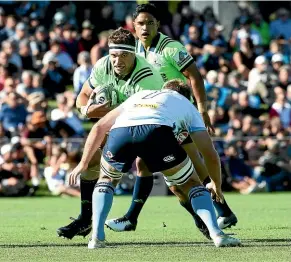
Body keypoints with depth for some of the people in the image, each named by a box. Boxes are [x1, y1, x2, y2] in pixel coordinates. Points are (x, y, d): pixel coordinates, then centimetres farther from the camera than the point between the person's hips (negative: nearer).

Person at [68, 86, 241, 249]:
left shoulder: (138, 96, 44)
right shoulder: (186, 104, 37)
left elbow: (99, 128, 37)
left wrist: (84, 163, 43)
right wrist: (217, 186, 50)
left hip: (119, 132, 2)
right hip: (156, 132, -2)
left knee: (107, 180, 32)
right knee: (192, 184, 21)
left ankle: (97, 237, 18)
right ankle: (217, 234, 5)